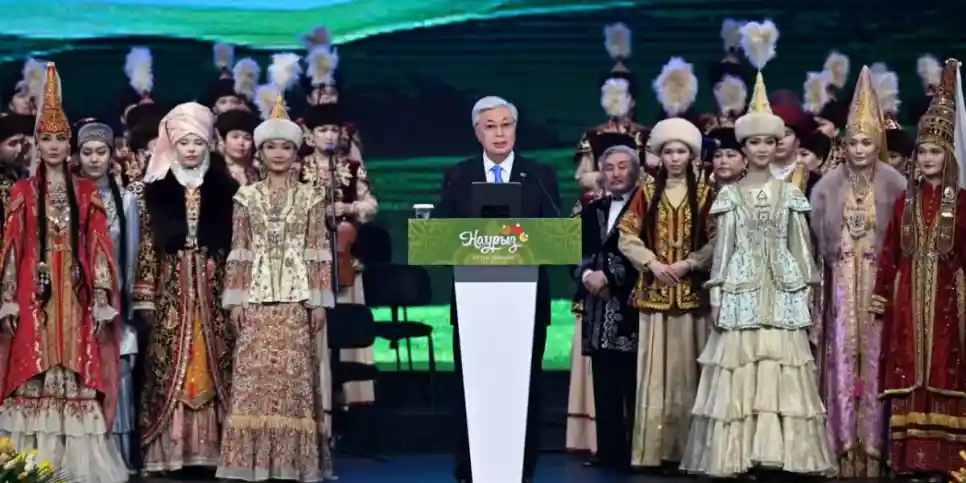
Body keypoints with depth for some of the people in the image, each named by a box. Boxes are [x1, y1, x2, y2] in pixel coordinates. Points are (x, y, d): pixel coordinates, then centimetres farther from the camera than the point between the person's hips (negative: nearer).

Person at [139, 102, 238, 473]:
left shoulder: (224, 187, 5)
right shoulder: (157, 187, 5)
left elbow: (233, 242, 4)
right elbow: (148, 242, 4)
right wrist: (146, 294, -1)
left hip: (213, 286, 0)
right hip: (172, 287, 0)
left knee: (212, 366, 0)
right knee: (170, 367, -2)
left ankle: (211, 448, 4)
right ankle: (170, 449, 1)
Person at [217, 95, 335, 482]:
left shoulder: (310, 197, 6)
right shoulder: (247, 196, 8)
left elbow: (317, 252, 3)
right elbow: (239, 251, 6)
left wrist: (319, 301, -3)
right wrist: (235, 299, 0)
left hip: (297, 296, -1)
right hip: (257, 296, 1)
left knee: (295, 374, -3)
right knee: (253, 374, -4)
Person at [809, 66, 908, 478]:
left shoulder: (895, 185, 1)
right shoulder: (828, 186, 4)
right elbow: (815, 240, 4)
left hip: (880, 283, -1)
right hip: (841, 285, 1)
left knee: (875, 359, -1)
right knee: (842, 360, -1)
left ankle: (873, 449, 4)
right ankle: (844, 449, 3)